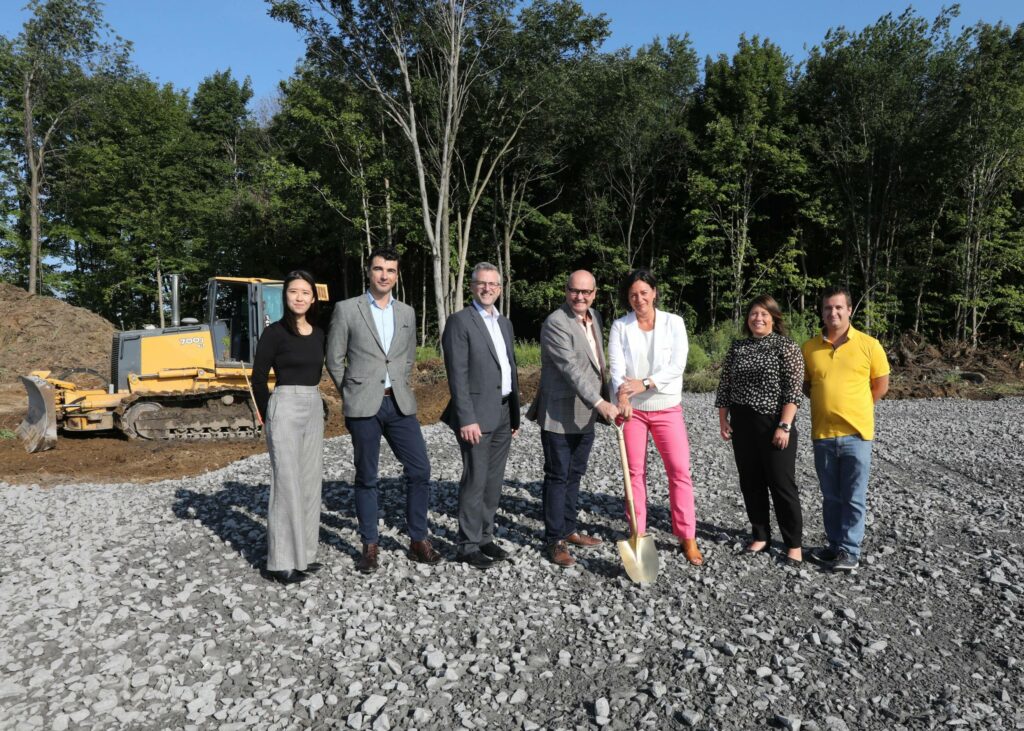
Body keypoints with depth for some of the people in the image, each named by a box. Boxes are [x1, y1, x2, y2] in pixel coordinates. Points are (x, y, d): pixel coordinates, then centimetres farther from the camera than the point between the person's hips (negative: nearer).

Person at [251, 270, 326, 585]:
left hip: (314, 408, 7)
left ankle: (302, 553, 23)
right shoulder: (275, 332, -8)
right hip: (286, 408, -7)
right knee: (287, 483, -4)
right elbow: (258, 377, -6)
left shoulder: (319, 334, 9)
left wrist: (309, 400, 13)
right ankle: (281, 562, 5)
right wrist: (268, 417, -2)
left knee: (310, 481, 11)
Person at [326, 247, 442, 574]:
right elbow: (334, 360, 3)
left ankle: (418, 541, 17)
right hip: (364, 406, -3)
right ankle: (370, 546, 18)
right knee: (366, 478, 5)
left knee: (420, 471, 1)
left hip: (399, 403, 4)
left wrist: (400, 387, 12)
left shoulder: (407, 312, 11)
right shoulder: (346, 309, 0)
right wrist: (351, 396, 5)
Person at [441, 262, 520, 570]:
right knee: (475, 481, -2)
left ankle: (485, 537, 24)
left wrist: (515, 414, 15)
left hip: (503, 414, 7)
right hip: (477, 414, -7)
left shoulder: (504, 323, 16)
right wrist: (467, 419, -19)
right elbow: (457, 375, -14)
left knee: (493, 481, 13)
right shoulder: (459, 322, -7)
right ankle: (468, 545, 10)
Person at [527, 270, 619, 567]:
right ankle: (554, 540, 11)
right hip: (559, 415, -8)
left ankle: (568, 530, 29)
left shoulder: (594, 316, 10)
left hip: (585, 416, 8)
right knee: (557, 477, 1)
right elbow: (571, 368, -25)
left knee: (574, 475, 16)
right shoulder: (555, 323, -16)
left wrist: (606, 400, 17)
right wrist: (600, 402, -31)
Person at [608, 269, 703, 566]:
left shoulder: (673, 322, -2)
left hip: (666, 408, 0)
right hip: (632, 409, 1)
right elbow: (616, 366, -11)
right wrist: (622, 394, -30)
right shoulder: (620, 326, 0)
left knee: (680, 470, -2)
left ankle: (687, 537, 9)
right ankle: (638, 533, 18)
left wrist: (645, 383, -26)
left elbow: (677, 365, -13)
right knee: (635, 471, 6)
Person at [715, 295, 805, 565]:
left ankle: (794, 544, 11)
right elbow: (724, 386, 13)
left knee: (783, 485, -1)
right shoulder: (737, 348, 11)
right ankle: (760, 537, 22)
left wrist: (784, 426, -16)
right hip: (742, 426, 5)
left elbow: (793, 390, -10)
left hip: (774, 426, -5)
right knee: (751, 484, 10)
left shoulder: (786, 346, -3)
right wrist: (723, 420, 6)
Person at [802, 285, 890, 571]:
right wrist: (828, 402, 4)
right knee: (831, 496, 14)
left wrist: (854, 407, 6)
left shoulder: (869, 345, -4)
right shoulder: (809, 348, 2)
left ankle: (850, 551, 14)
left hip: (856, 432, -2)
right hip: (823, 433, 3)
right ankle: (835, 545, 27)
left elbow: (881, 385, 6)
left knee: (854, 498, 3)